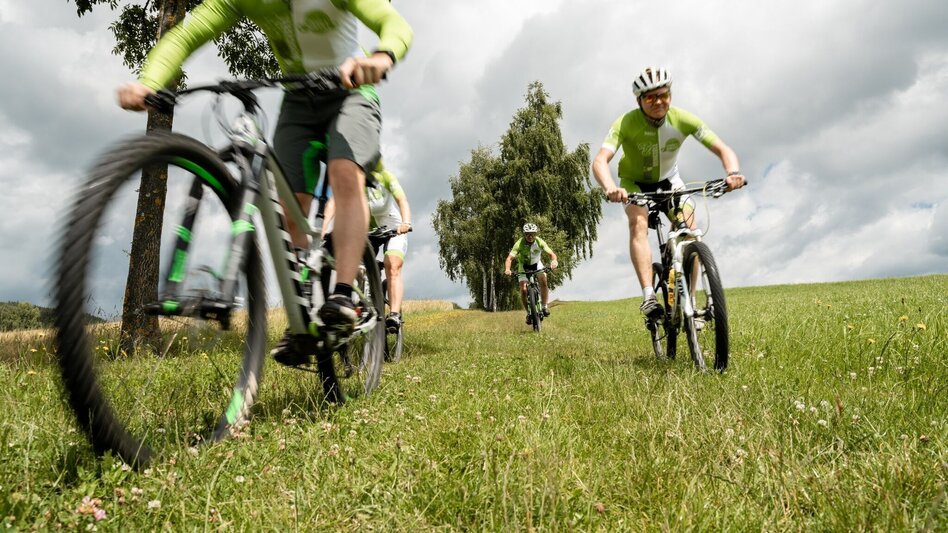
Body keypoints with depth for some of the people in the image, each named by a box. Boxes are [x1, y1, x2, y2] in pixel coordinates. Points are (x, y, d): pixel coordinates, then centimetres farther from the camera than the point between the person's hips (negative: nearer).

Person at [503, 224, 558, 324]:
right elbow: (509, 258, -35)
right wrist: (507, 269, -55)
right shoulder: (519, 244, -29)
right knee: (523, 289, -15)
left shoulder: (539, 242, -26)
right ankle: (529, 313, 4)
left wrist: (553, 261, -54)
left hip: (537, 264, 1)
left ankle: (544, 306, -9)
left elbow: (552, 254, -31)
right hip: (524, 266, -1)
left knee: (543, 282, -26)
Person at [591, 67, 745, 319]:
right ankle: (648, 296, -35)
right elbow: (600, 160, -43)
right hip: (634, 182, -2)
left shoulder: (683, 119, -23)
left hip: (668, 180, 2)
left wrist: (733, 172, -46)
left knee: (689, 228, -17)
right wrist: (610, 188, -63)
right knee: (638, 223, -30)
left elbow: (723, 149, -24)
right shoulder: (627, 123, -29)